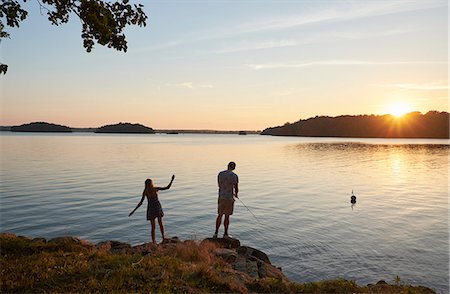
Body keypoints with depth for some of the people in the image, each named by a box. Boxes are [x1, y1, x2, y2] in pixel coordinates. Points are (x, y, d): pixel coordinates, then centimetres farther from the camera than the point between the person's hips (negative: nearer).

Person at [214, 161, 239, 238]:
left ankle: (216, 233, 16)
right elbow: (236, 188, -3)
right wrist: (236, 194, 22)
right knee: (227, 216, 8)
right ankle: (225, 234, 17)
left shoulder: (220, 174, 1)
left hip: (221, 197, 3)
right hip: (229, 198, -3)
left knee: (220, 215, 14)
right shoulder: (235, 176, -9)